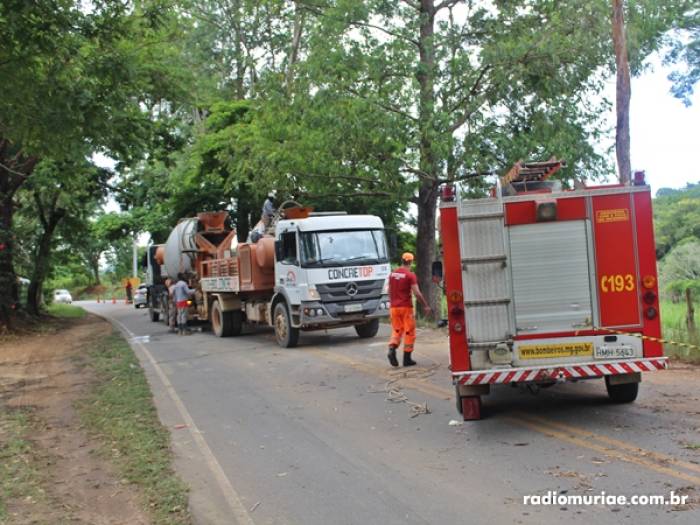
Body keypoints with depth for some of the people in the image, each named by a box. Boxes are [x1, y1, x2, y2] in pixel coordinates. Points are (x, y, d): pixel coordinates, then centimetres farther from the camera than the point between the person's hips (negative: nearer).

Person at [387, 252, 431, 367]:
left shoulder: (392, 274, 8)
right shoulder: (410, 275, -10)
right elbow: (417, 293, -15)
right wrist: (426, 306, -7)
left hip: (394, 307, 5)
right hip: (406, 307, -5)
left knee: (396, 330, 13)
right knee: (409, 332, 5)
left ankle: (392, 350, -11)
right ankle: (407, 358, 6)